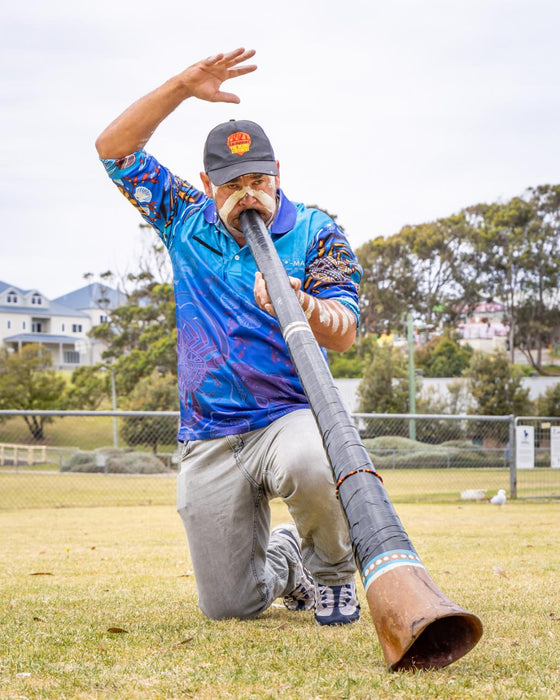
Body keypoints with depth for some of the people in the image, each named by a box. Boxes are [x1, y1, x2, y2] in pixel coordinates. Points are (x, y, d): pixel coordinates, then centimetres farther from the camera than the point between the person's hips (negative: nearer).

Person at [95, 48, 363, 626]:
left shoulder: (315, 232, 2)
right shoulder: (186, 222, 12)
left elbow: (343, 334, -9)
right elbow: (114, 149, 9)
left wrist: (301, 308, -32)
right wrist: (181, 88, -2)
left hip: (291, 416, -3)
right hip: (209, 442, 3)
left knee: (313, 467, -41)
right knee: (228, 606, -1)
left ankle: (331, 568, -8)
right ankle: (283, 558, 35)